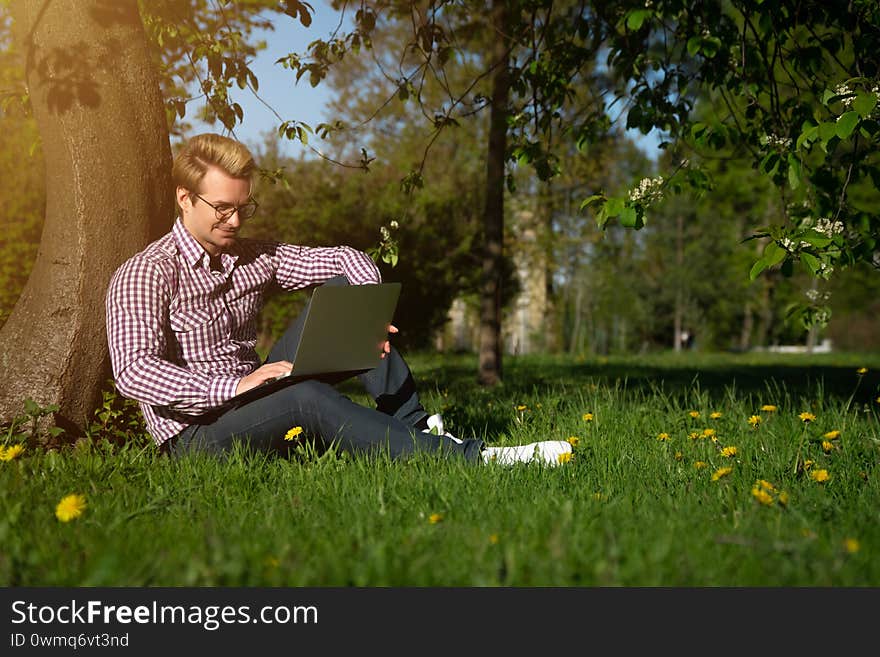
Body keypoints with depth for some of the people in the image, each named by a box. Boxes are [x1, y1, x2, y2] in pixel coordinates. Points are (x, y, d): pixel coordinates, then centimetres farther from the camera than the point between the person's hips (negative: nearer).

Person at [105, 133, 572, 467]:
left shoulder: (252, 257, 7)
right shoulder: (144, 275, -12)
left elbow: (346, 258, 5)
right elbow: (133, 372, -25)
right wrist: (233, 385, -35)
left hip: (257, 408, 6)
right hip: (194, 436, -6)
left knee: (338, 288, -8)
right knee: (307, 398, -39)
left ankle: (412, 425, -16)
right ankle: (469, 458, -38)